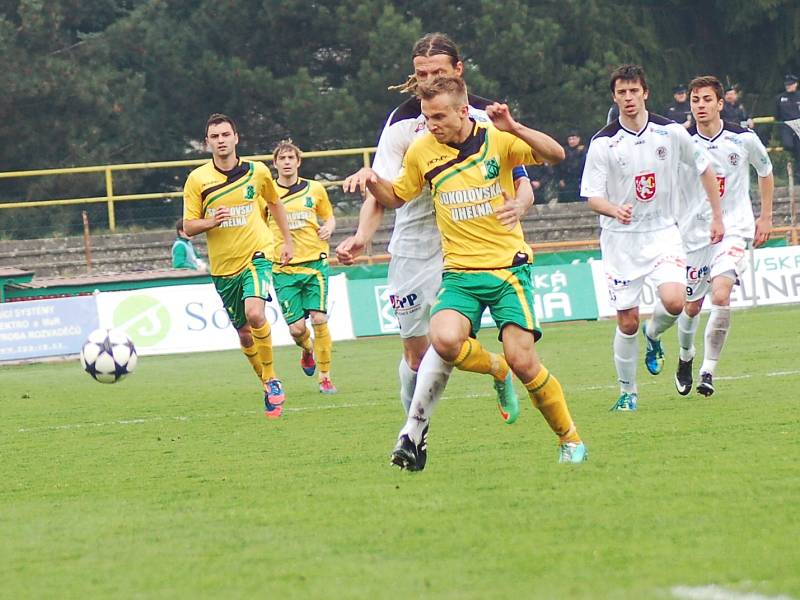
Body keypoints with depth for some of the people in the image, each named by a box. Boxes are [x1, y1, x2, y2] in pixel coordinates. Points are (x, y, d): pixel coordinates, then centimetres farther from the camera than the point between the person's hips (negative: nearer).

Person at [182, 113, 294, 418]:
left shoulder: (257, 172, 0)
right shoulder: (197, 179, -3)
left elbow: (275, 204, 19)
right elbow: (188, 226, -1)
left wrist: (287, 241, 19)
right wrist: (211, 222, -21)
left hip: (256, 255, -2)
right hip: (223, 266, 2)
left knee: (254, 313, -26)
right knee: (244, 334, 9)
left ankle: (271, 379, -10)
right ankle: (270, 385, 30)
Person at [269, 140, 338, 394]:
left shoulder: (314, 189, 7)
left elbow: (329, 217, 21)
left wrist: (328, 228, -2)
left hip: (314, 262, 1)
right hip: (283, 268, -1)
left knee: (319, 319, -9)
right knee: (296, 328, -7)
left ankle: (325, 377, 3)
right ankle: (307, 350, 31)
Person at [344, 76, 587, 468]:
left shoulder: (497, 140, -4)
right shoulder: (422, 151, 4)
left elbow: (556, 155, -15)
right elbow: (396, 197, 19)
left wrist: (513, 128, -27)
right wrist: (371, 179, -1)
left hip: (508, 267, -2)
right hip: (459, 273, 2)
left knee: (522, 359, -12)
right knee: (445, 339, -29)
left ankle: (570, 438, 9)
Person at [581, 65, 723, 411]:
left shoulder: (670, 132, -3)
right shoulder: (603, 143, -7)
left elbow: (703, 168, 13)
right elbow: (592, 198, -8)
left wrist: (717, 216, 14)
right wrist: (615, 210, -30)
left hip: (662, 232, 1)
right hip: (620, 239, -1)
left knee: (674, 301, -22)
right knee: (627, 321, -2)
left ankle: (653, 335, 13)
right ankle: (627, 392, 18)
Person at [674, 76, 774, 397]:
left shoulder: (744, 139, -6)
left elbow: (765, 171, 14)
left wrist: (765, 218, 13)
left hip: (733, 229, -1)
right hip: (692, 233, 1)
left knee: (720, 295, -23)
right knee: (691, 307, 10)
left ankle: (708, 371, -16)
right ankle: (685, 357, 41)